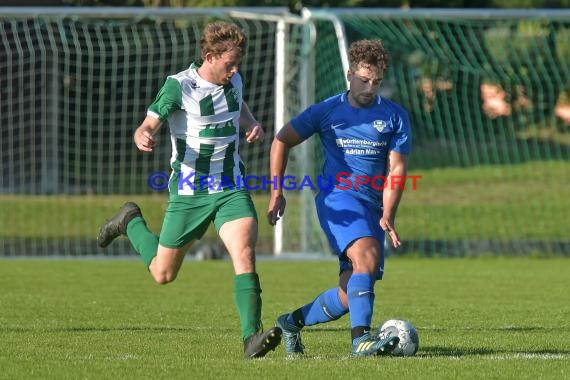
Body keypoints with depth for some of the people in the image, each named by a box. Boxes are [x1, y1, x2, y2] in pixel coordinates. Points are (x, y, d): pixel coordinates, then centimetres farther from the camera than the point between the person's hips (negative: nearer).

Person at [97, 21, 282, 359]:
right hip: (189, 192, -3)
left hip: (231, 189, 3)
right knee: (163, 273, 10)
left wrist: (253, 125, 4)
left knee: (245, 252, -23)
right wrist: (143, 138, -43)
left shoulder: (234, 80, 2)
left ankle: (252, 337, -27)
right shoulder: (179, 86, -15)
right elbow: (148, 126, -19)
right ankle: (131, 222, 39)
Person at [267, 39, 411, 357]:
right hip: (337, 197, -4)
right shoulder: (326, 111, 4)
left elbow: (396, 169, 0)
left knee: (354, 293, 0)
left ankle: (293, 322, 23)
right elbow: (282, 141, 12)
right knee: (367, 257, -31)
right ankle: (361, 338, -38)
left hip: (372, 206, 4)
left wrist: (387, 216, -13)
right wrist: (277, 192, 4)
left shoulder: (395, 116, 6)